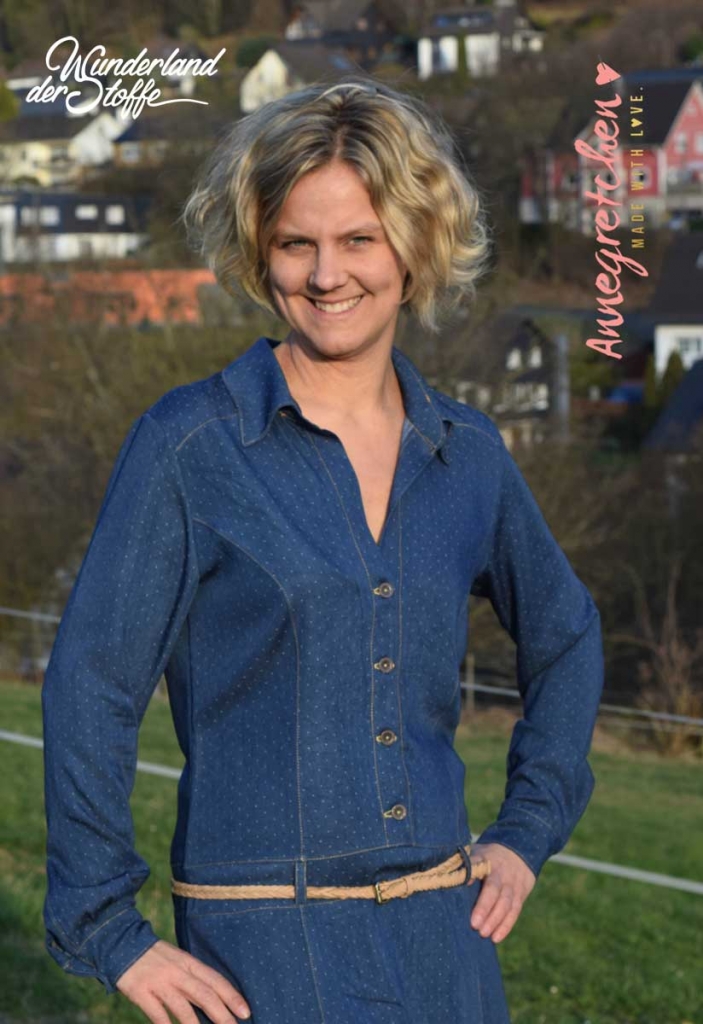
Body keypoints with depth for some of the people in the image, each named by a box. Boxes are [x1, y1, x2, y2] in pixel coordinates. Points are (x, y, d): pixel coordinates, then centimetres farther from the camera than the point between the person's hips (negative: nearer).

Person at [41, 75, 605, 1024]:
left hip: (443, 941, 5)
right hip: (266, 946, -4)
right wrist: (110, 935, -9)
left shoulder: (468, 452, 5)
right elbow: (89, 687, -8)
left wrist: (528, 832, 13)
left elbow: (565, 635, 21)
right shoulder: (189, 444, -8)